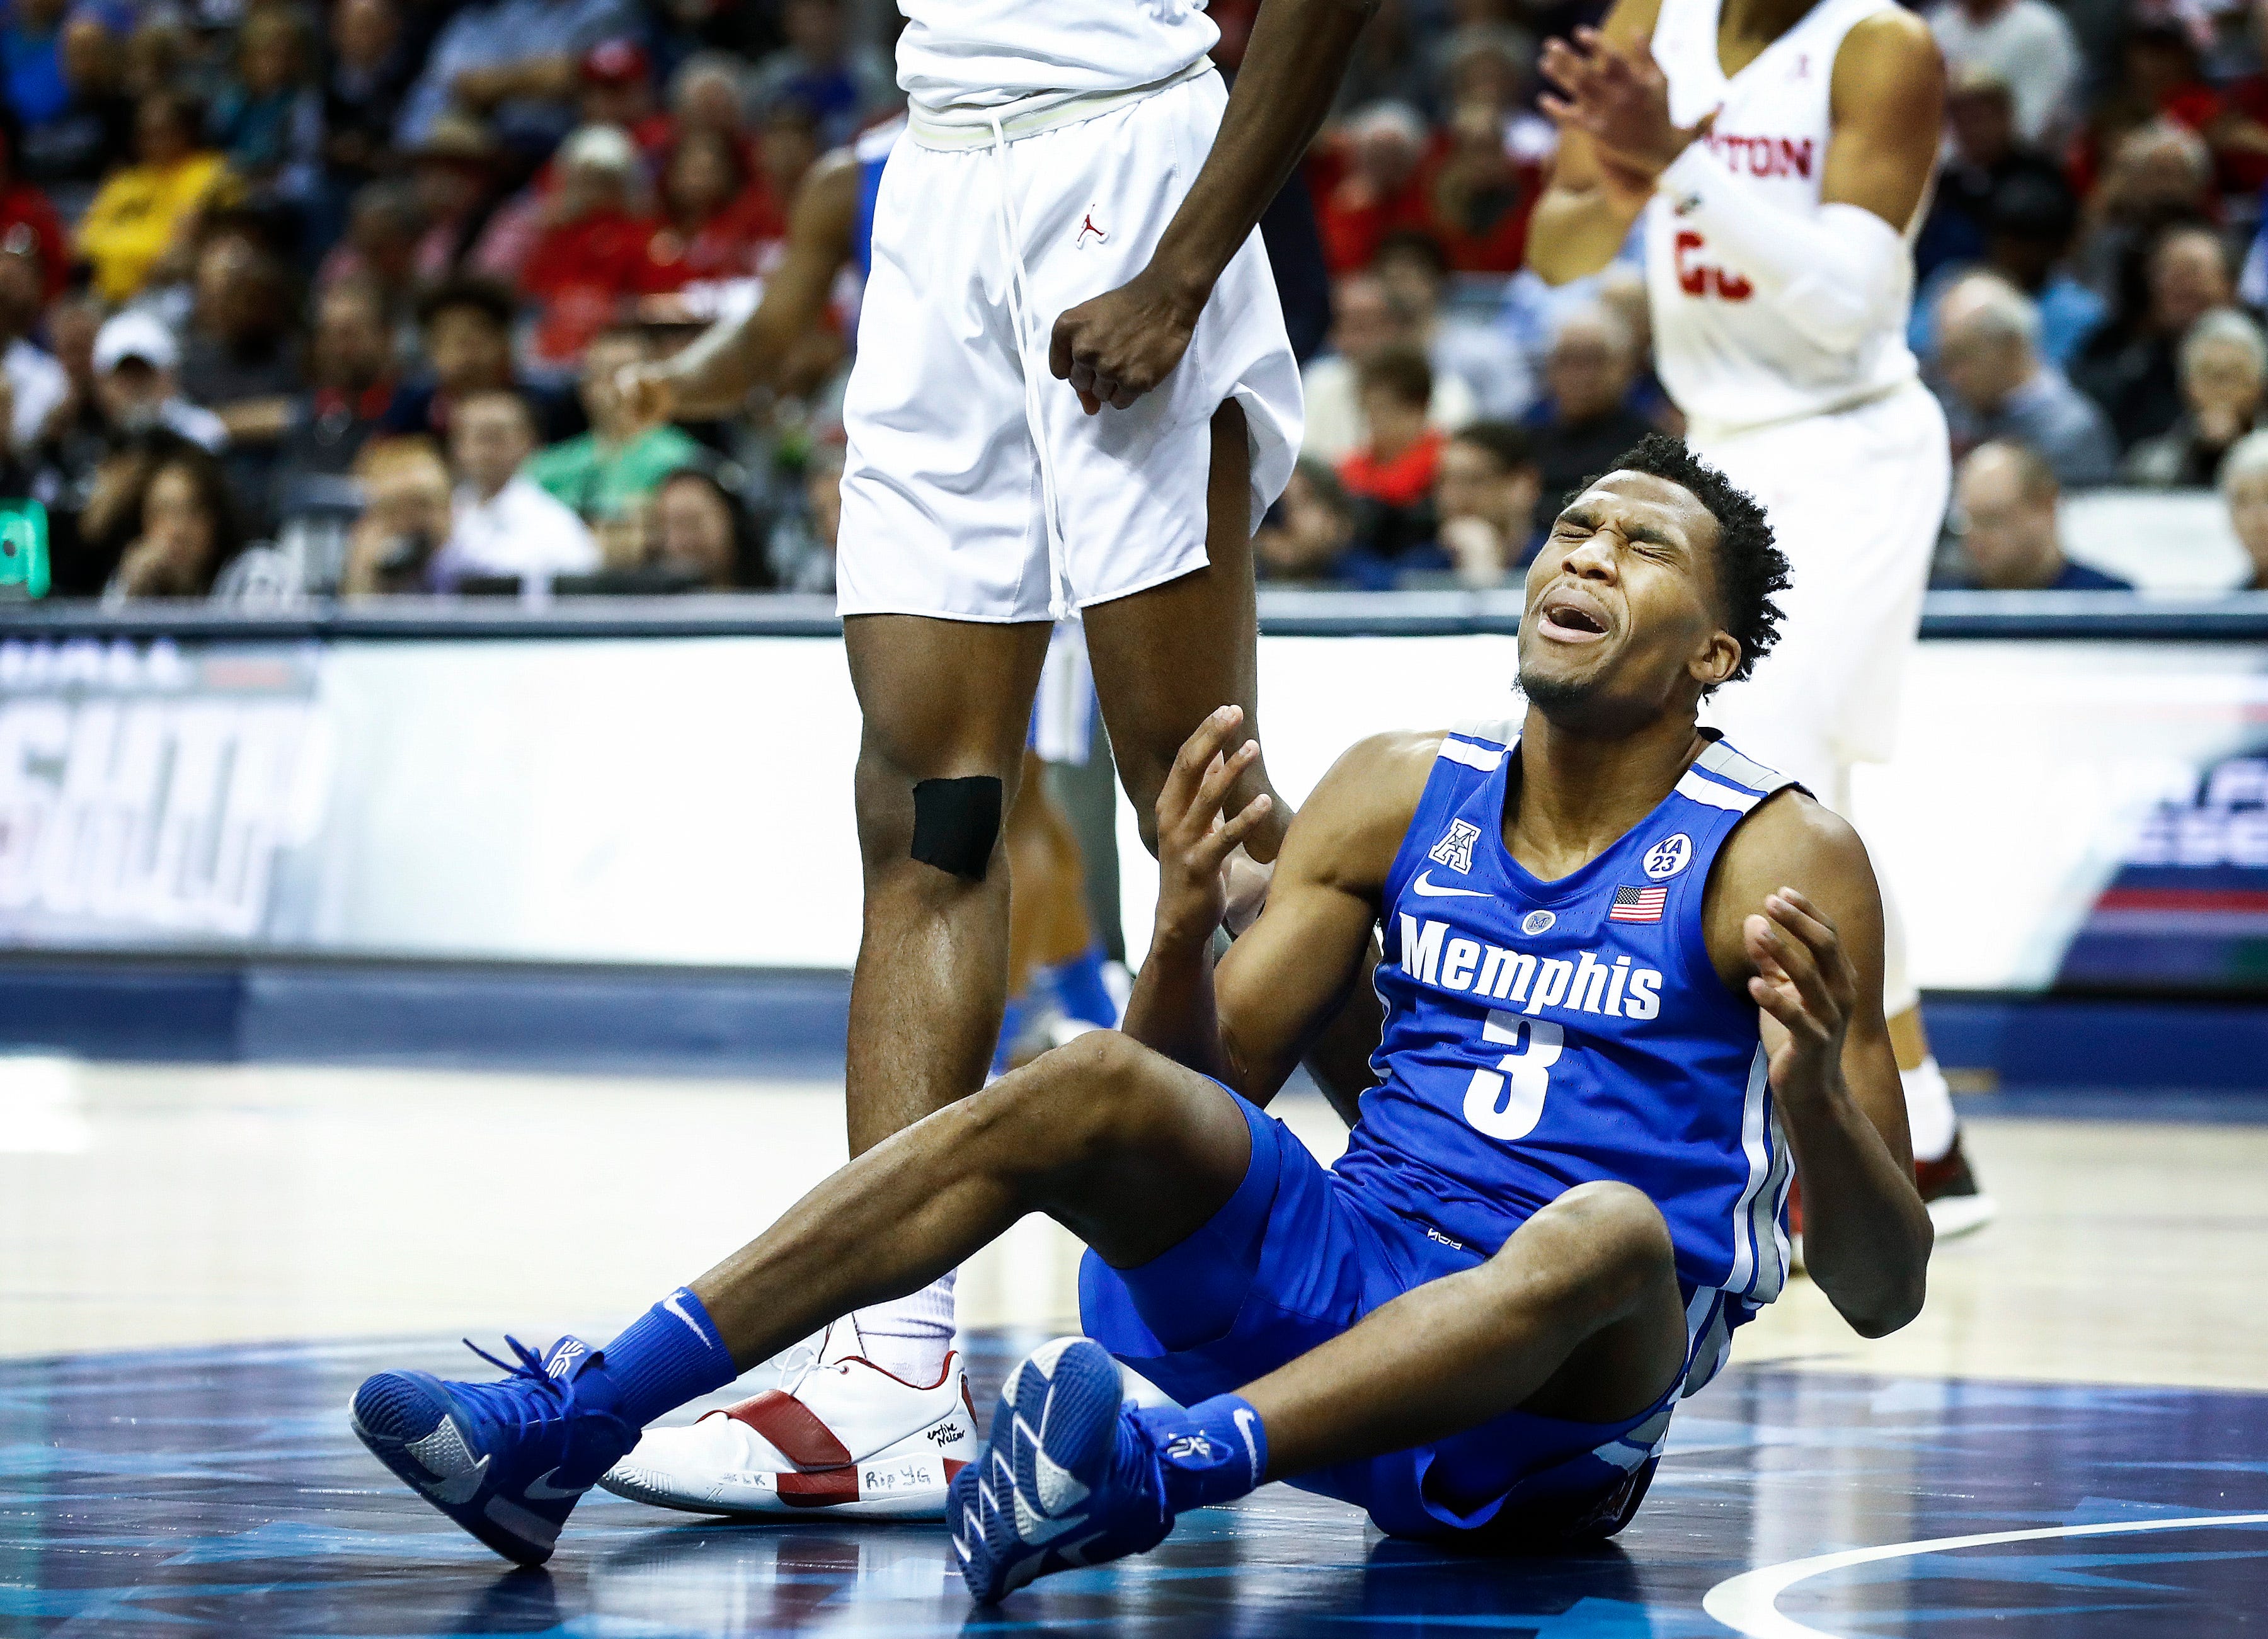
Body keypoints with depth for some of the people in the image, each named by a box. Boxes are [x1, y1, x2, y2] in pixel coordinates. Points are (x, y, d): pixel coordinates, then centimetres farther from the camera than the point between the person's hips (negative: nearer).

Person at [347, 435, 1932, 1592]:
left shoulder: (1785, 861, -4)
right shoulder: (1399, 794, 10)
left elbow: (1884, 1294, -8)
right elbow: (1209, 1083, 11)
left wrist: (1819, 1085, -30)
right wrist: (1188, 921, -11)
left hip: (1562, 1413, -4)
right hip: (1341, 1280, 4)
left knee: (1611, 1230, -37)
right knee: (1100, 1088, -19)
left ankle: (1158, 1469, -61)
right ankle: (573, 1420, -30)